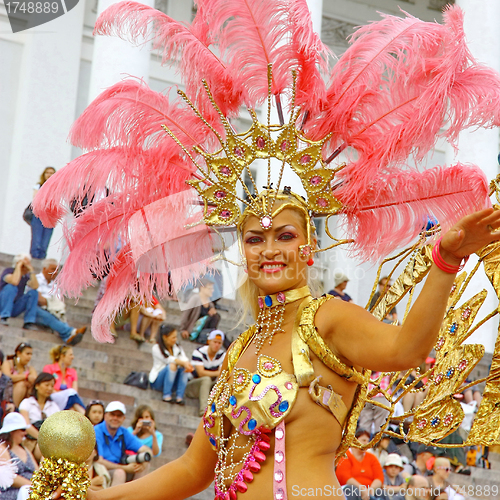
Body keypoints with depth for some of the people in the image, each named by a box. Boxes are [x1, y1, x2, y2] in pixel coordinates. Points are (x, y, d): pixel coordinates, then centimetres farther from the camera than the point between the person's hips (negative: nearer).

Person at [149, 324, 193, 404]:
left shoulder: (177, 348, 8)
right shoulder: (157, 348, -8)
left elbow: (184, 359, -10)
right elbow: (169, 360, -21)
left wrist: (188, 365, -34)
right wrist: (183, 363, -36)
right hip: (157, 381, -5)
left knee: (184, 368, -23)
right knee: (172, 365, -30)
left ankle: (179, 397, -30)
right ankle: (167, 396, -35)